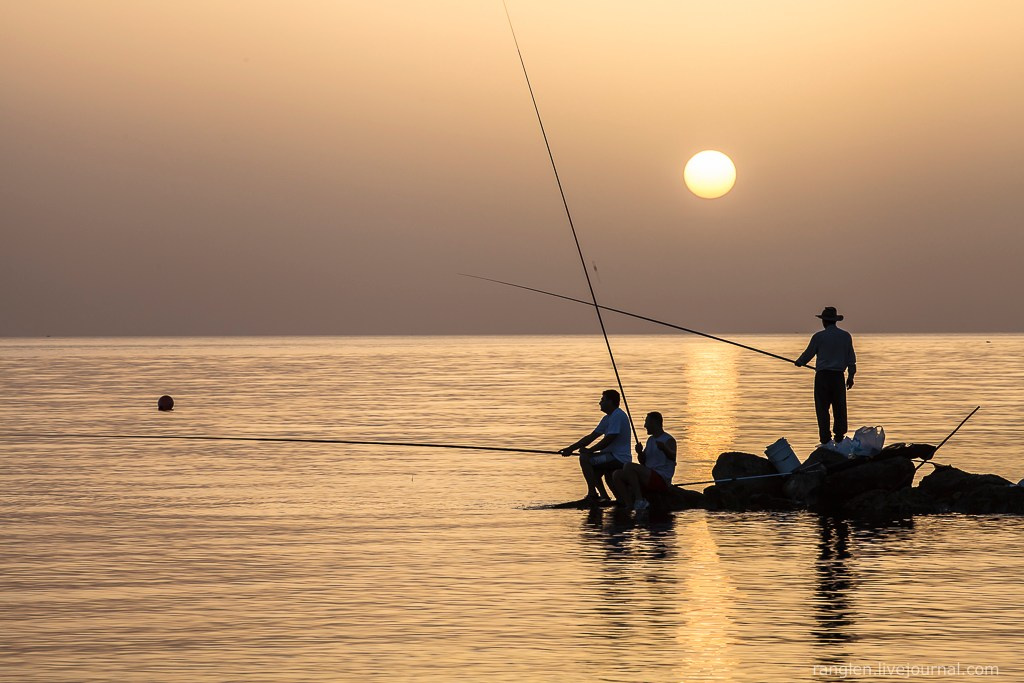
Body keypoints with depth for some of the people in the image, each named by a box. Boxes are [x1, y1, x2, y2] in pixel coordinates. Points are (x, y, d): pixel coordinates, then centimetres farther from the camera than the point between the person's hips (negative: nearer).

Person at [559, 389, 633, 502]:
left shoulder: (618, 416, -15)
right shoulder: (608, 418, 17)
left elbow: (608, 440, -21)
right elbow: (591, 437, 18)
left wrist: (589, 450, -12)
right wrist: (571, 448, 13)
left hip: (619, 458, -11)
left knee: (585, 458, -18)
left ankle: (592, 493, -15)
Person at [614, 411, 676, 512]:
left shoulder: (668, 440, -6)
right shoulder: (650, 440, 21)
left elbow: (672, 457, -26)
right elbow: (643, 462, 23)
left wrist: (664, 448, -47)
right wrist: (640, 452, 0)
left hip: (661, 479, -9)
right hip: (649, 479, 9)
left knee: (629, 467, -27)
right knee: (617, 475, -5)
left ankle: (640, 500, -26)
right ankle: (629, 506, -16)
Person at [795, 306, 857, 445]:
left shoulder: (819, 336, -5)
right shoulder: (846, 336, 6)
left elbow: (808, 354, 4)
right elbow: (851, 358, 9)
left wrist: (799, 362, 24)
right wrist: (851, 375, 17)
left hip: (822, 375, -3)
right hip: (838, 376, 3)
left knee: (822, 408, 0)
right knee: (839, 407, 9)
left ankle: (825, 438, -3)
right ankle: (839, 438, 9)